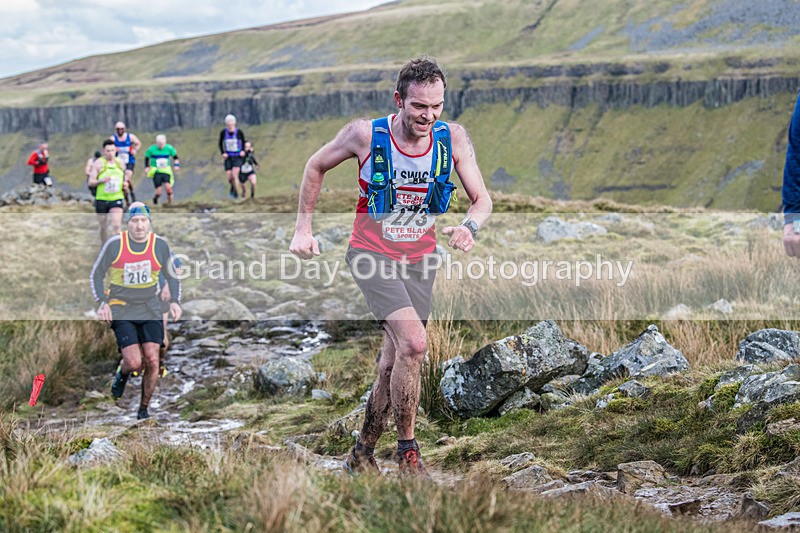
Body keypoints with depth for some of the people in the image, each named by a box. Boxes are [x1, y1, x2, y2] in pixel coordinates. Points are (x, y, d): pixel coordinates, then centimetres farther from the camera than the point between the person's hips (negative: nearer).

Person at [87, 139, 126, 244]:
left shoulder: (121, 163, 7)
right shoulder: (98, 163, -4)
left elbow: (124, 179, 23)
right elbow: (90, 182, -6)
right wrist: (101, 180, -24)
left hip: (116, 199, 1)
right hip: (101, 199, -1)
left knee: (116, 225, -17)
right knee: (103, 226, 9)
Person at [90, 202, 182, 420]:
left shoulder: (160, 245, -3)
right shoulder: (115, 244, -9)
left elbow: (172, 276, 12)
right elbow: (96, 274, 3)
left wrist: (174, 301, -4)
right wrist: (102, 302, -10)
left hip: (150, 310, 2)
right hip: (121, 310, -2)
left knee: (152, 361, -8)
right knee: (134, 363, -15)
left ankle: (143, 410, 12)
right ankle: (122, 375, 24)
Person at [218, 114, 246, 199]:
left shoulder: (239, 132, -13)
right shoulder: (223, 132, -8)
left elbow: (243, 141, 6)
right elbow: (220, 144, 7)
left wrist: (243, 151, -8)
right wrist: (223, 153, -7)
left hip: (238, 157, -2)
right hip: (228, 157, 2)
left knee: (234, 175, -19)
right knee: (229, 178, -2)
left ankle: (235, 192, 1)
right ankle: (233, 186, 34)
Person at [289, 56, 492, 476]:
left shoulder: (453, 138, -9)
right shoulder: (366, 134, -16)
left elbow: (482, 199, -4)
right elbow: (316, 166, 2)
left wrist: (469, 227, -27)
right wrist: (303, 229, 2)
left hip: (420, 259, 4)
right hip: (373, 254, -4)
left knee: (393, 363, 8)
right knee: (413, 343, -23)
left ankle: (361, 456, 26)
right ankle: (407, 450, -8)